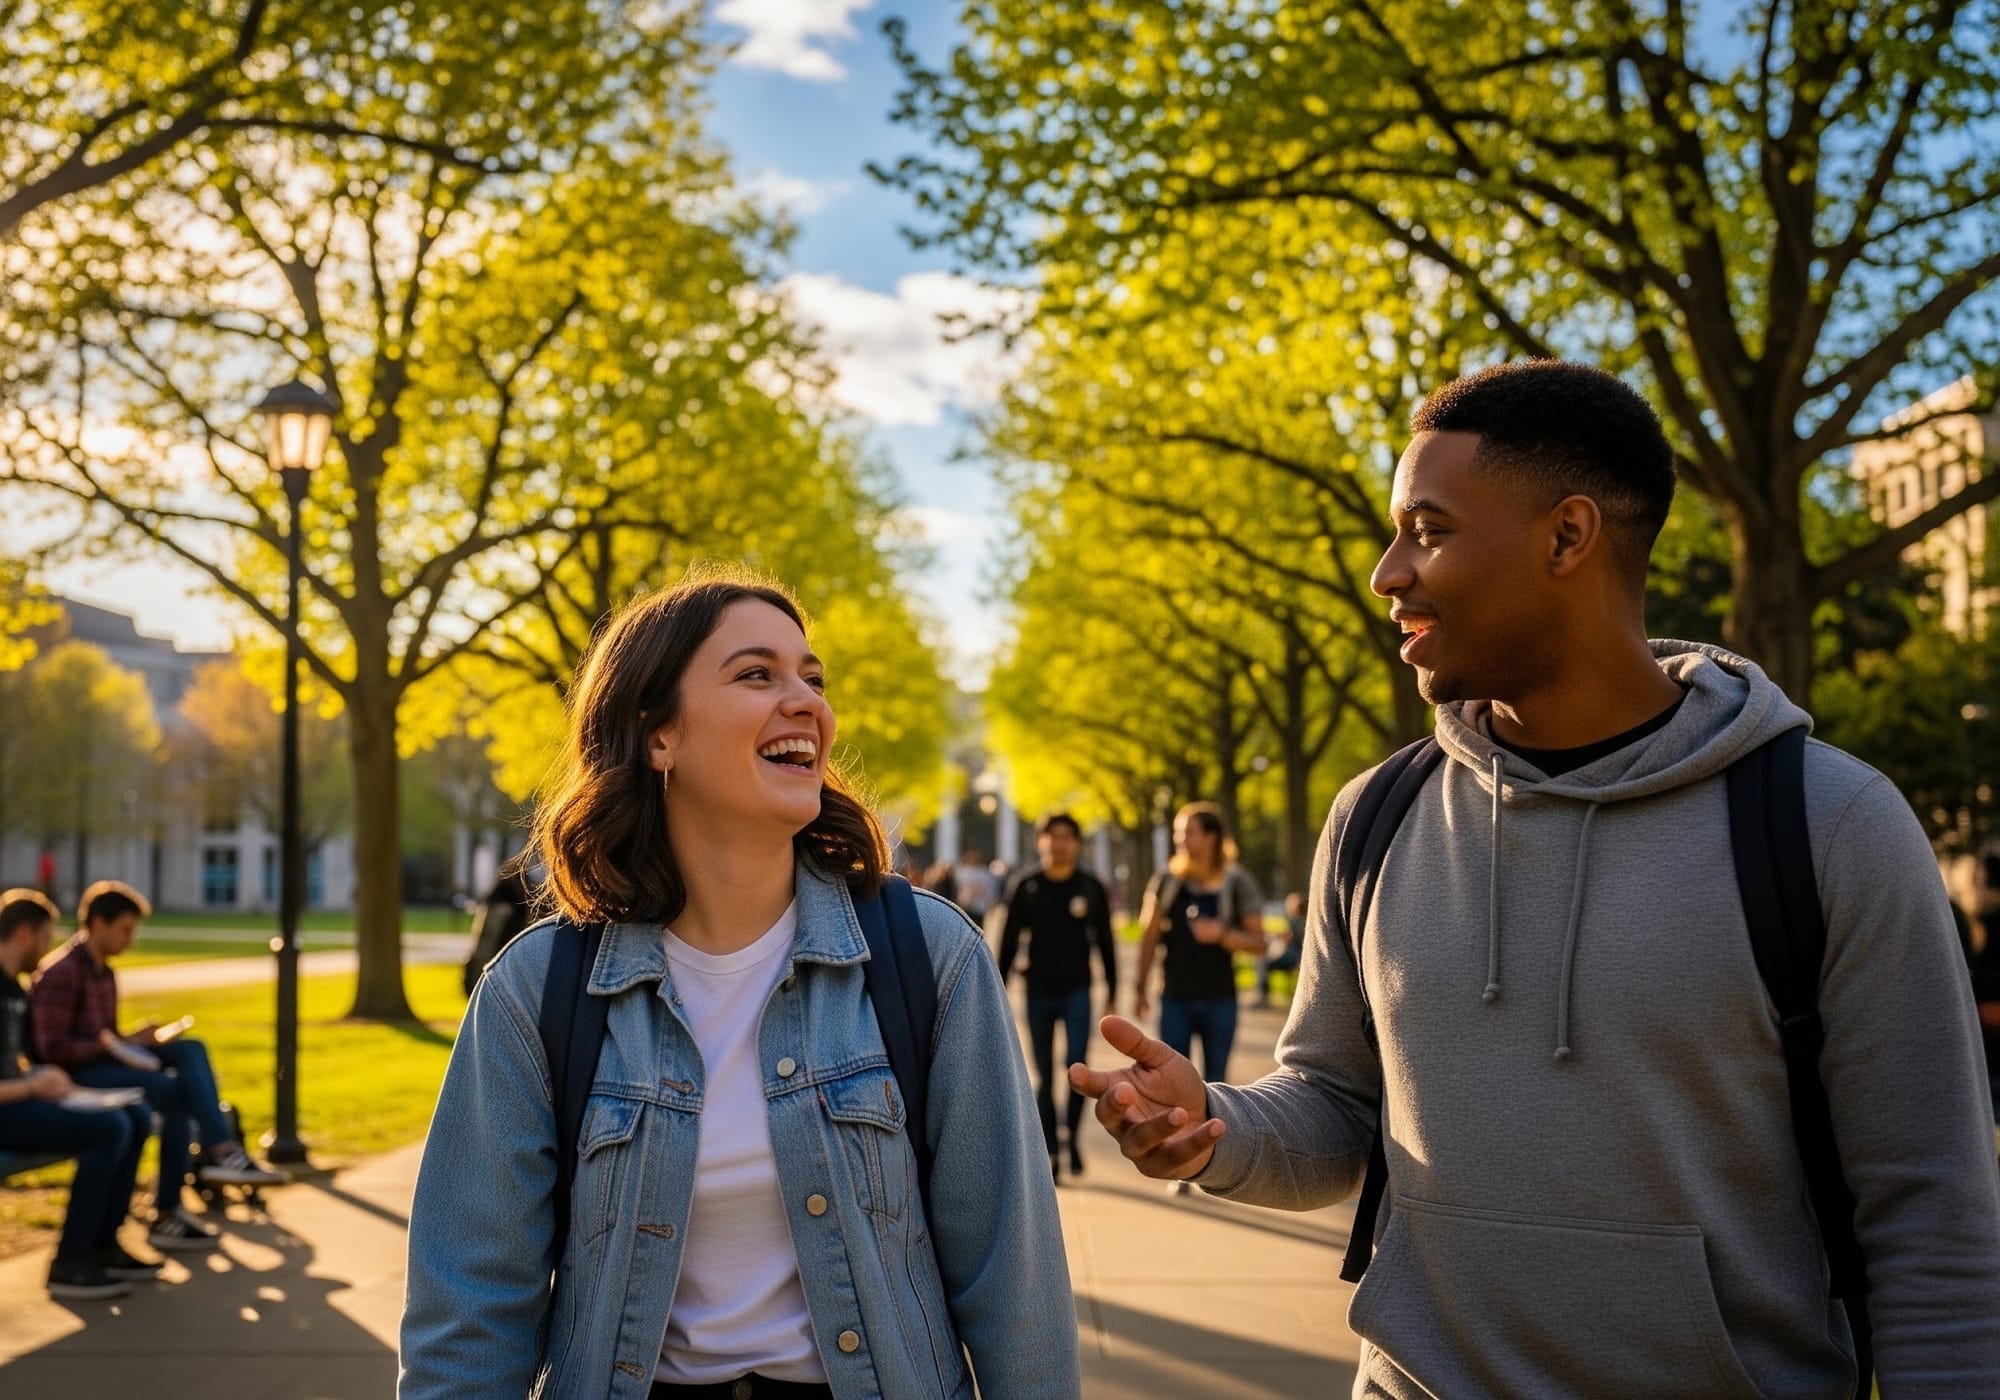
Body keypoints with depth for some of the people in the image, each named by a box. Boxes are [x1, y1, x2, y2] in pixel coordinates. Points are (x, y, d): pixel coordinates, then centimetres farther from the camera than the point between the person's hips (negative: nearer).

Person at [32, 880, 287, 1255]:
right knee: (175, 1090, -25)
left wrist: (130, 1041, 1)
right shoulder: (61, 974, -13)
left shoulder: (104, 973, 17)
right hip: (74, 1075, -9)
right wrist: (114, 1044, -18)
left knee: (190, 1050, -13)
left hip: (104, 1060, 9)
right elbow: (53, 1049, -19)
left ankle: (220, 1151, -23)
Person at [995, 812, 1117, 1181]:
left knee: (1076, 1063, -15)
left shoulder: (1091, 888, 1)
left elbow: (1104, 941, 7)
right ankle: (1051, 1150, 13)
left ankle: (1073, 1137, 3)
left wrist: (1112, 988, 5)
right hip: (1039, 991, 1)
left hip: (1077, 991, -1)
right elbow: (1009, 940, 3)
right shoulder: (1025, 886, -1)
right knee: (1044, 1075, 5)